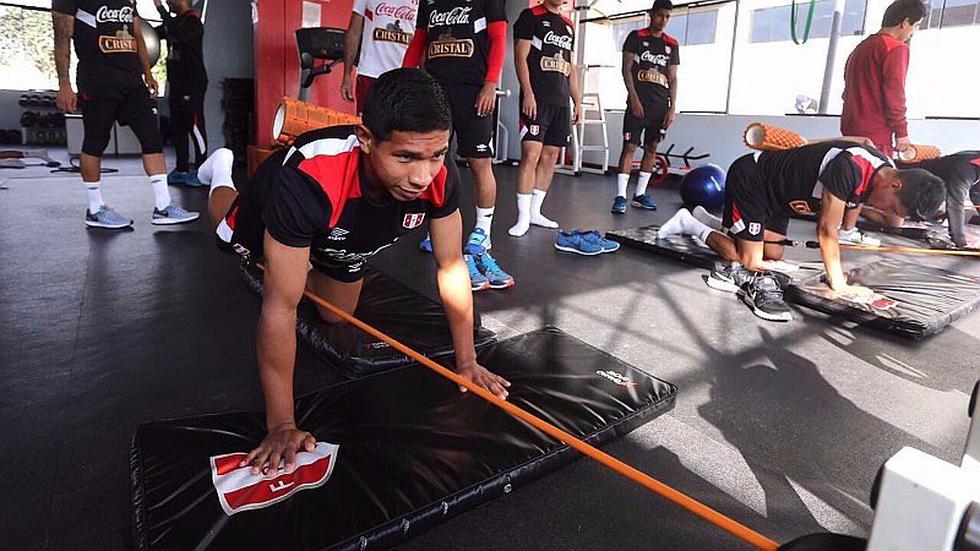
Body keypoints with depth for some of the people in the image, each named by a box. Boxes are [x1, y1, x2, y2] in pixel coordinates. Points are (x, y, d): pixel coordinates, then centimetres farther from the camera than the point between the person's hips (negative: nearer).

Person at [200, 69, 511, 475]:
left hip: (346, 240, 3)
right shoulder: (305, 179, -50)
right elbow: (281, 307, -46)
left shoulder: (441, 177, -38)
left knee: (338, 317, 26)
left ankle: (308, 263, 51)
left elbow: (451, 267, -25)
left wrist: (467, 362, -22)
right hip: (271, 213, -3)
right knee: (231, 239, 33)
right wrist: (282, 424, -43)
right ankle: (222, 172, 61)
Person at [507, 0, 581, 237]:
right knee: (531, 155, -14)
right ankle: (523, 217, -9)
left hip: (561, 102, 7)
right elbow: (520, 58, -6)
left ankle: (535, 212, 13)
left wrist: (577, 101, 16)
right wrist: (528, 93, -16)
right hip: (536, 99, -7)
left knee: (550, 157, 5)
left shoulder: (568, 26, 22)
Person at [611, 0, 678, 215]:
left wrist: (672, 108, 3)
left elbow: (673, 78, 13)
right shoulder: (636, 37, 4)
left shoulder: (672, 44, 14)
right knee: (629, 147, -9)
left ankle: (640, 195, 12)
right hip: (638, 102, -4)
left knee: (652, 148, 5)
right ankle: (620, 196, -10)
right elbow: (626, 69, -2)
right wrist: (634, 98, -12)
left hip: (661, 106, 5)